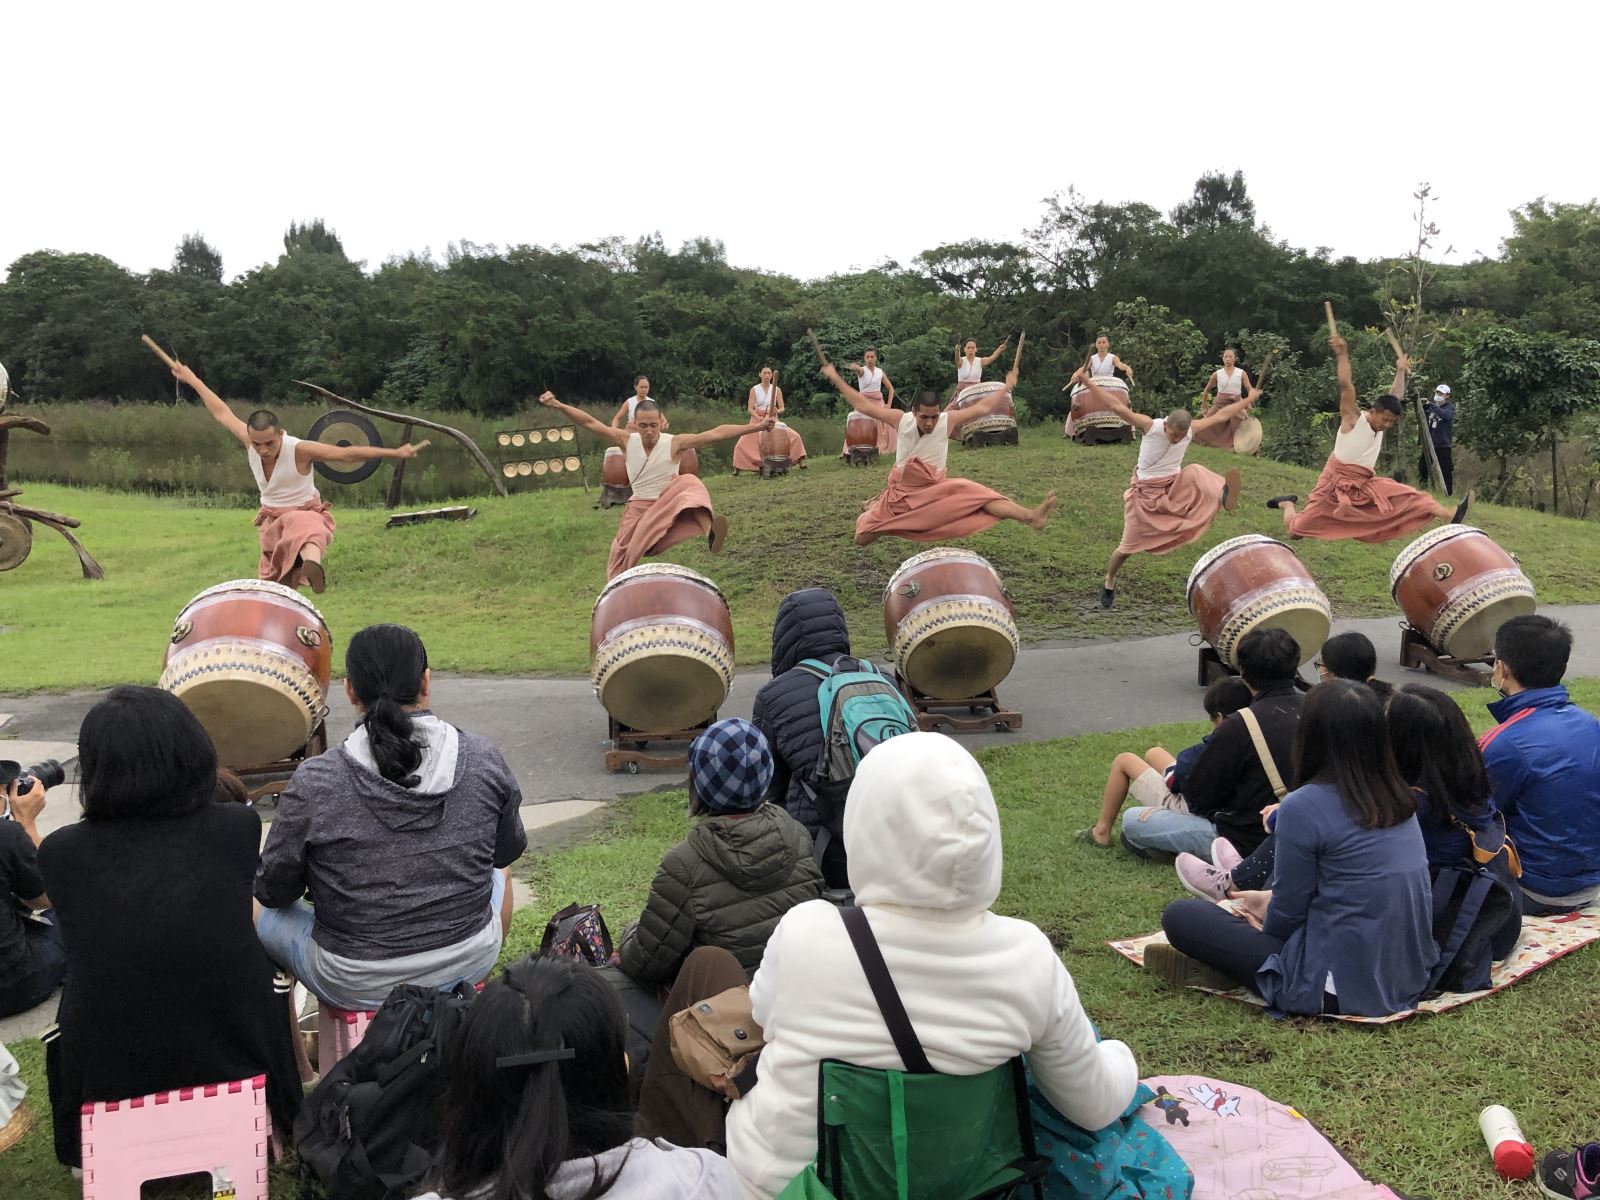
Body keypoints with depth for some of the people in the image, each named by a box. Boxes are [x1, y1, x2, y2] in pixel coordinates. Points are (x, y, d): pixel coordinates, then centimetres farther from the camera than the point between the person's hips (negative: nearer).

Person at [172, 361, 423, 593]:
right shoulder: (250, 441, -8)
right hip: (272, 522, 7)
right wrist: (192, 380, 18)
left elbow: (348, 453, -24)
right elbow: (222, 413, 7)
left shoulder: (300, 450, -22)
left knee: (301, 525, -44)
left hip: (306, 514, -7)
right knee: (274, 587, 8)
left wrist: (395, 452, -29)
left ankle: (313, 564, -74)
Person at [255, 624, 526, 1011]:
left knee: (257, 911, 24)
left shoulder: (315, 783, -20)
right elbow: (509, 851, 4)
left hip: (356, 988, -2)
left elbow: (273, 891, -7)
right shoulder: (484, 761, -12)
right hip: (471, 965, 2)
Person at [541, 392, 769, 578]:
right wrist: (558, 406, -13)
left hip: (668, 506, -4)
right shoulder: (627, 441, -5)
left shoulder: (674, 443, -13)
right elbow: (590, 423, -4)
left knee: (689, 483, -33)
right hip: (639, 508, 4)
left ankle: (710, 533, -61)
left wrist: (756, 427, -25)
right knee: (622, 555, 0)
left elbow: (716, 434, -20)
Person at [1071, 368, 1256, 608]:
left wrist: (1248, 399, 14)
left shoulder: (1191, 429, -9)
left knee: (1195, 471, -29)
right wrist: (1088, 381, -36)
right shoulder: (1149, 426, -21)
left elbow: (1220, 415, 6)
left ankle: (1222, 494, -58)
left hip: (1174, 488, 3)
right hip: (1145, 493, -3)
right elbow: (1117, 406, -29)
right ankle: (1109, 582, 28)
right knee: (1128, 547, 4)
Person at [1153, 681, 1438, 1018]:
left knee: (1180, 915, -3)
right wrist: (1271, 900, 28)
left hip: (1340, 990, -8)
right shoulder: (1399, 800, 4)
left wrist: (1265, 926, 15)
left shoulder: (1304, 807, -18)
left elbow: (1287, 915, -8)